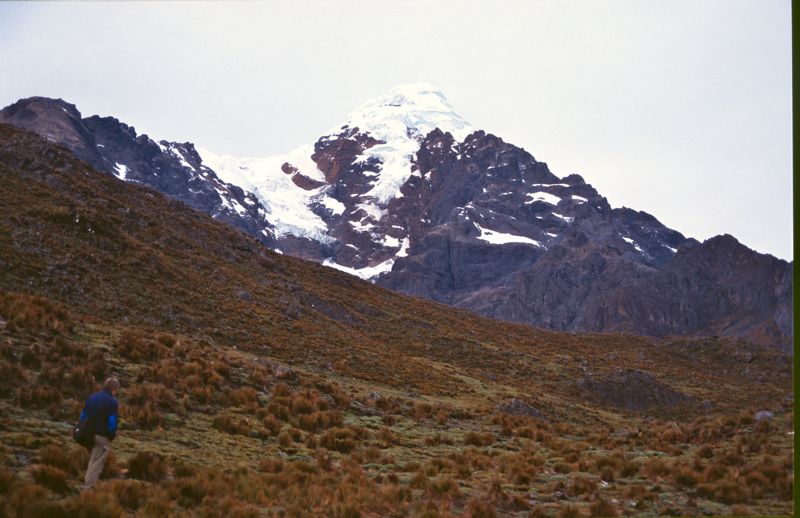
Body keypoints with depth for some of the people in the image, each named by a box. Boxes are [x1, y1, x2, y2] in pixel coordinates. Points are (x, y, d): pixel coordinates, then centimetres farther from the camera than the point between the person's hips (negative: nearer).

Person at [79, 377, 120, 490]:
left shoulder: (92, 397, 10)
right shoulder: (112, 402, -13)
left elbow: (83, 416, 13)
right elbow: (112, 423, -16)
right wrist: (112, 436, 0)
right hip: (102, 437, -8)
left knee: (92, 460, 25)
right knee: (96, 463, -1)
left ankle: (87, 484, 34)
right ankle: (87, 488, -2)